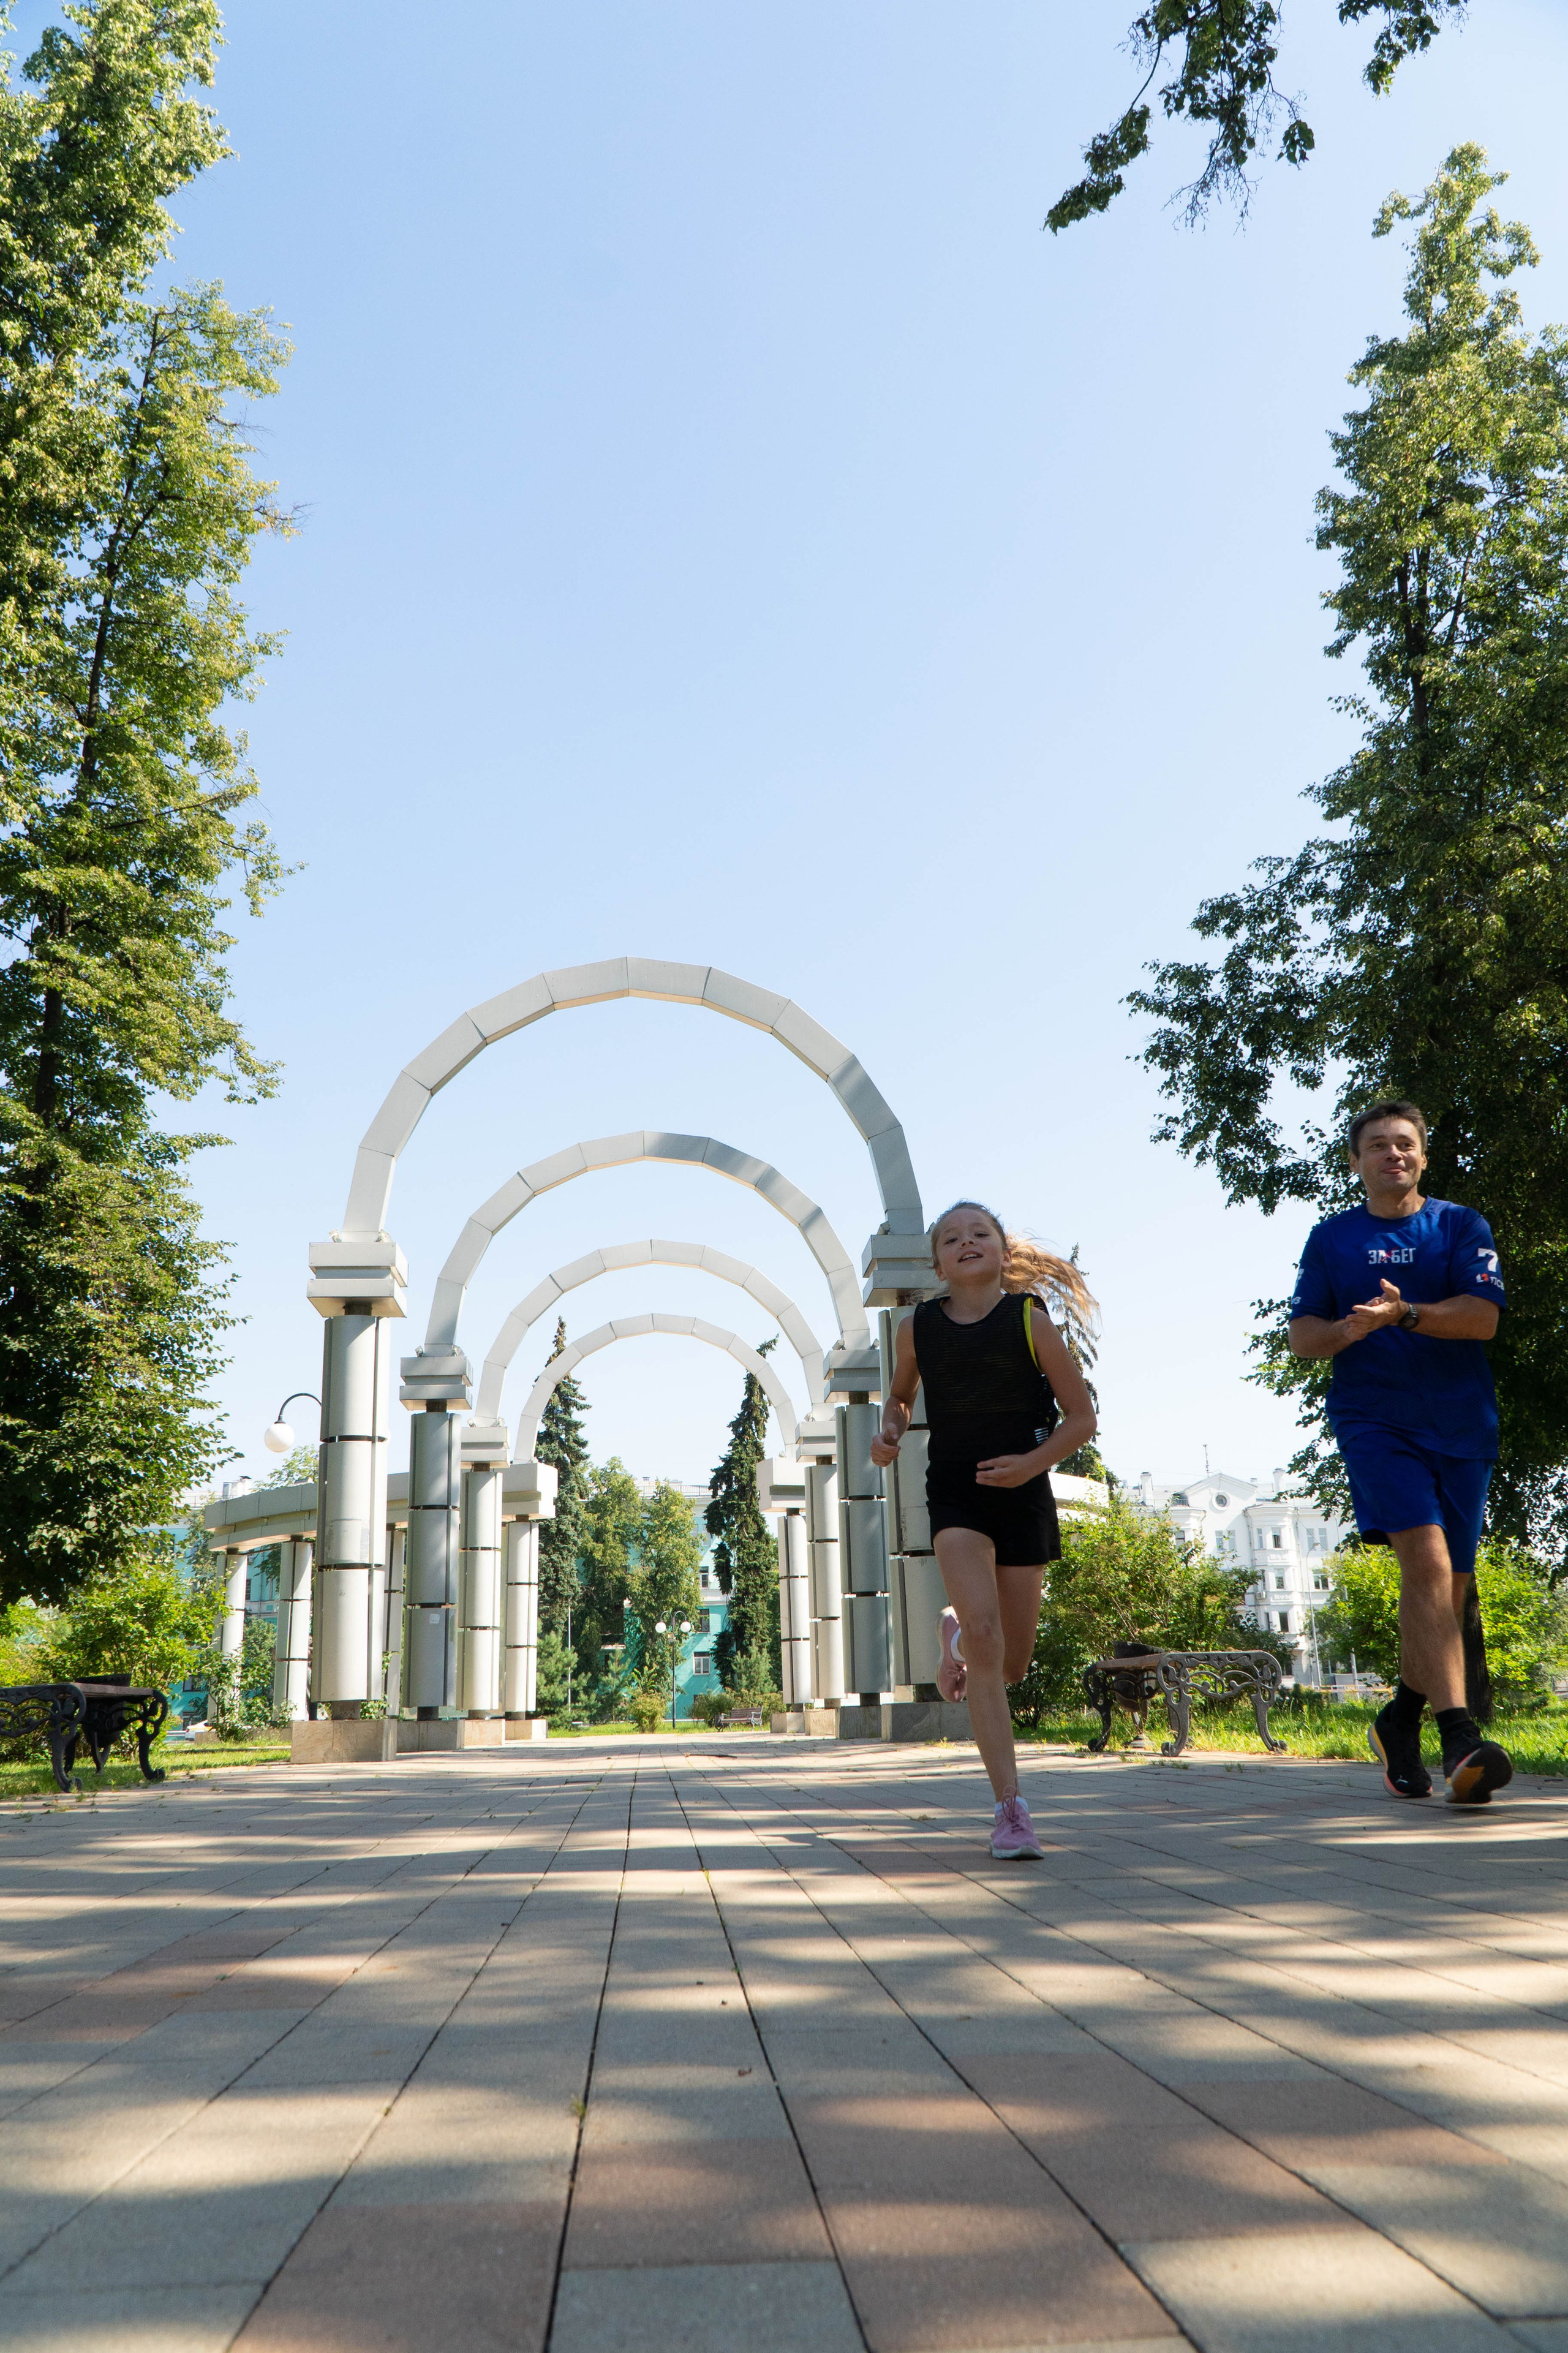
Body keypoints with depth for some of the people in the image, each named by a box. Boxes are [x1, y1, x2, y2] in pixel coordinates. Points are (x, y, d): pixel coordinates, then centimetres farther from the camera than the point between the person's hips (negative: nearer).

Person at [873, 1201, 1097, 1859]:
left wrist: (1033, 1462, -17)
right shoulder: (918, 1328, 0)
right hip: (955, 1497, 0)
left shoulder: (1029, 1319, -5)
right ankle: (1010, 1810, -13)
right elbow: (899, 1396, 19)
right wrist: (889, 1432, -4)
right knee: (985, 1635, -19)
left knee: (1010, 1662, 8)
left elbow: (1082, 1416, -1)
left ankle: (954, 1635, 44)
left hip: (1023, 1496, 1)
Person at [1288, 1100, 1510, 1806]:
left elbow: (1483, 1317, -5)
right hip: (1375, 1421, -2)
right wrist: (1347, 1329, -15)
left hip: (1462, 1425, 2)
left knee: (1448, 1585, 8)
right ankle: (1461, 1740, -27)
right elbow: (1301, 1336, 7)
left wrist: (1406, 1314, -22)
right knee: (1426, 1559, -22)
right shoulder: (1331, 1238, 10)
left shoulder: (1462, 1226, 9)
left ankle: (1401, 1721, 28)